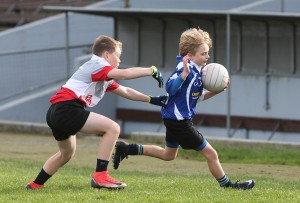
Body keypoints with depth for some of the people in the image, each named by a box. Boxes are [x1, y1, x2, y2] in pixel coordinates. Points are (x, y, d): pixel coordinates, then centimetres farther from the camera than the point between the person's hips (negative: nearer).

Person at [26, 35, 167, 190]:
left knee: (67, 153, 33)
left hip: (55, 113, 11)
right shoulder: (96, 65, -4)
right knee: (112, 128, -14)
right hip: (66, 109, -11)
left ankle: (36, 184, 41)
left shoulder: (103, 78, 26)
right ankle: (100, 177, -15)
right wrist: (152, 71, -14)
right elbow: (123, 74, -20)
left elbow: (125, 92, 30)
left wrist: (151, 100, 26)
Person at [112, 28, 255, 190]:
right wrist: (185, 73, -46)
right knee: (210, 154, -2)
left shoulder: (196, 70, 10)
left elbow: (198, 97, 19)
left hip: (174, 120, 11)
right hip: (179, 121, -11)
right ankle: (227, 184, 10)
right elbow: (171, 88, -33)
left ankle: (126, 149, 25)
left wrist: (216, 91, 6)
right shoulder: (185, 68, -20)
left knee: (168, 155, 27)